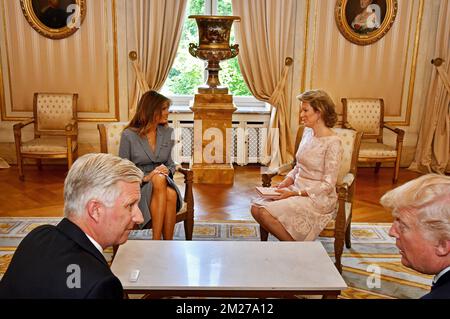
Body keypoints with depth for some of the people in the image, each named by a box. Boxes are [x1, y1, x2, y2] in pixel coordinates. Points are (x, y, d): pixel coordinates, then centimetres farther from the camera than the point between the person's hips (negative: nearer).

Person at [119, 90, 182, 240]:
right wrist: (145, 177, -18)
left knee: (171, 194, -33)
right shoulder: (129, 135, -4)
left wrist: (167, 170, -9)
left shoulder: (167, 133, 9)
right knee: (159, 180, -36)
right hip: (137, 186, -3)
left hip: (162, 183, 3)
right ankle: (157, 241, -35)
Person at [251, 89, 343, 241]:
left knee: (265, 212, -24)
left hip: (319, 198, -8)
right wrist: (286, 181, 0)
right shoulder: (307, 132, 8)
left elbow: (327, 185, -17)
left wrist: (295, 193, -20)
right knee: (256, 207, -13)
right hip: (297, 189, 8)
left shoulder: (333, 142, -16)